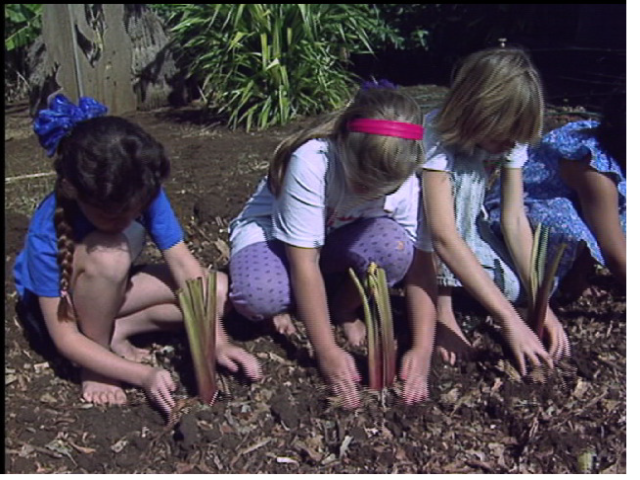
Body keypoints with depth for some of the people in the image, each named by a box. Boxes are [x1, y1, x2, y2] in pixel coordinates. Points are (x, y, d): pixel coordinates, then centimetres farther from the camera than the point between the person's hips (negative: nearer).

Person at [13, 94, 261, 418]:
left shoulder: (143, 194, -25)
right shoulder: (47, 232, -35)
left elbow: (182, 263, -23)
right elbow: (65, 339, -30)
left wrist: (218, 341, -29)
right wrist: (144, 375, -37)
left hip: (110, 290, 5)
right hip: (55, 305, -4)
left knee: (219, 289, -14)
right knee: (109, 255, -39)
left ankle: (114, 331, -6)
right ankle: (94, 365, -15)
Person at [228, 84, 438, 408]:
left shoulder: (403, 177, -22)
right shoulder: (311, 160, -34)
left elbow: (420, 262, -18)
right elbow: (303, 261, -33)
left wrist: (422, 349, -26)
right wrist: (327, 352, -33)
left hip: (337, 240, 3)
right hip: (271, 233, -3)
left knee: (394, 245, -31)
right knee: (258, 296, -38)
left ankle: (343, 309, -1)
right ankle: (289, 303, 0)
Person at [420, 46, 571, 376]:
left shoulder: (511, 140, -15)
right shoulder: (436, 136, -33)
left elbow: (514, 220, -18)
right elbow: (444, 236, -43)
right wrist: (510, 321, -46)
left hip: (468, 222, 5)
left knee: (515, 286, -23)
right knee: (465, 172, -35)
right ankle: (442, 307, -24)